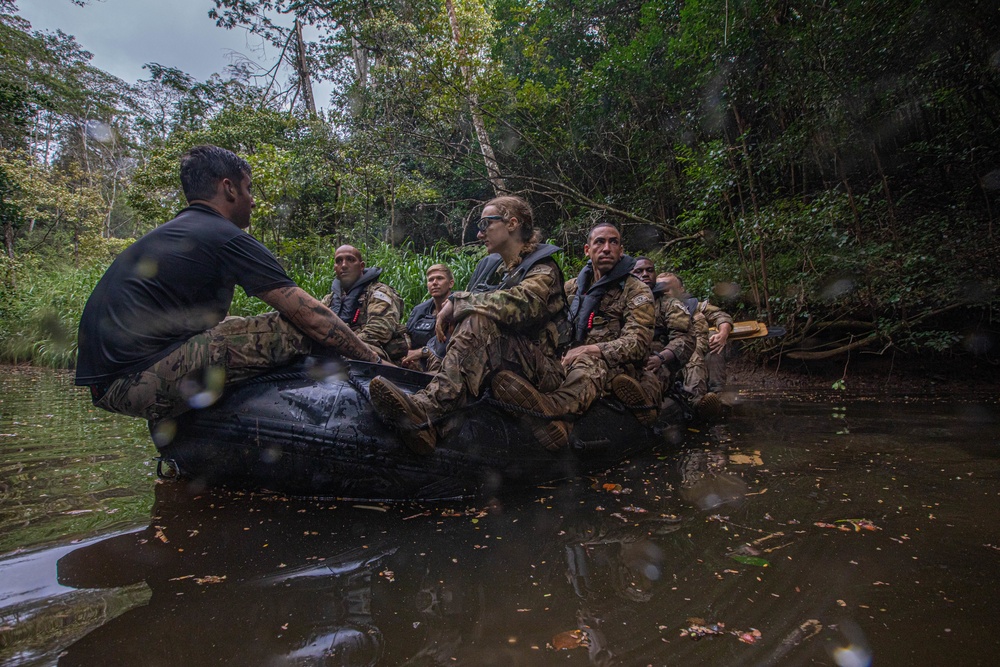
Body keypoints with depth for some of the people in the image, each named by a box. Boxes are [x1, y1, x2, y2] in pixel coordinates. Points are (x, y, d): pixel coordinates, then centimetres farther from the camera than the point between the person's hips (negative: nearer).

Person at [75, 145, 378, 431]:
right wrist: (376, 361, -2)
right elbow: (312, 316, -10)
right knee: (294, 329, -17)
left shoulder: (165, 233, 21)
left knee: (234, 328, 29)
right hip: (140, 378, -10)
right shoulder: (228, 239, -7)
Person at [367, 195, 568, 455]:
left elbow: (519, 304, -25)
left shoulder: (543, 270, -3)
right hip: (492, 367, 7)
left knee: (480, 320, -31)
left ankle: (427, 408, -50)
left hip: (535, 365, -7)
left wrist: (456, 301, -21)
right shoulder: (490, 265, 20)